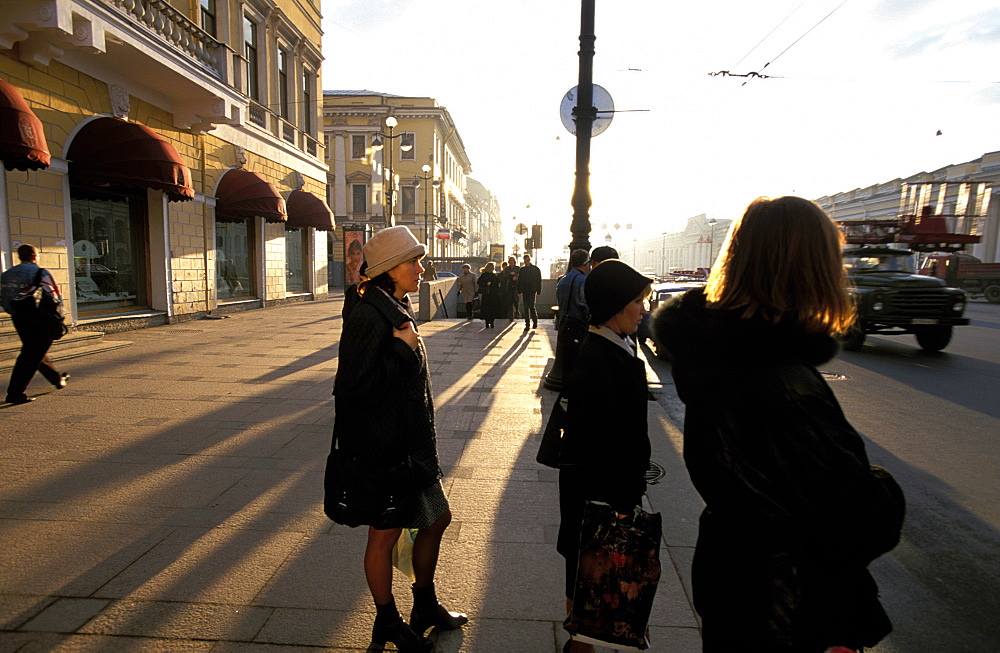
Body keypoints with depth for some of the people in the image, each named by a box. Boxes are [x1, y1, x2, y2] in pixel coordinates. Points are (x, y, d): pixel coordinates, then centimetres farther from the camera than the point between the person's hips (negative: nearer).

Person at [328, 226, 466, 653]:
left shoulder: (397, 311, 8)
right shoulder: (368, 317, -21)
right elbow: (352, 388, -26)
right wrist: (402, 349, -23)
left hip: (410, 444, 9)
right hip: (381, 449, -9)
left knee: (437, 519, 19)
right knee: (385, 535, 10)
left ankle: (425, 606, 40)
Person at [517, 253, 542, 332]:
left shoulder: (536, 269, 3)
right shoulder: (522, 270, 11)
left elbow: (539, 280, 3)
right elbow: (519, 281, 12)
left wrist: (538, 291, -3)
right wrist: (519, 291, 5)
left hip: (532, 291, -3)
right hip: (525, 291, 3)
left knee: (531, 306, -13)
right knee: (526, 308, 3)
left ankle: (535, 321, 9)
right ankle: (527, 324, 10)